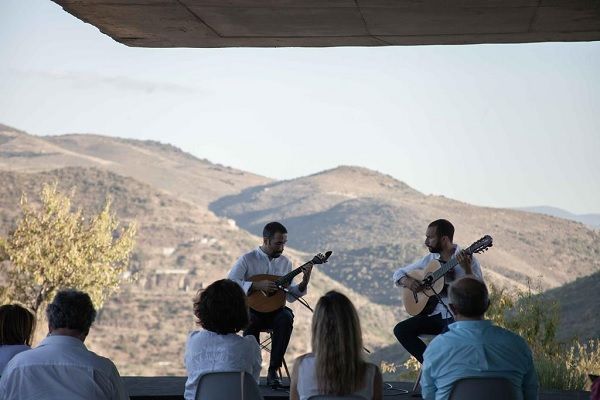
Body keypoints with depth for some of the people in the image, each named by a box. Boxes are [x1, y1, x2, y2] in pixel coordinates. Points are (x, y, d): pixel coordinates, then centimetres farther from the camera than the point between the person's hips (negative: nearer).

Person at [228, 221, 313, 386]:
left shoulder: (285, 262, 9)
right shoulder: (247, 259, -4)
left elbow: (290, 296, 9)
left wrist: (304, 283, -10)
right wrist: (257, 285, -24)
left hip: (273, 310, 3)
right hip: (251, 308, -3)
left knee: (286, 317, -31)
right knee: (250, 320, -38)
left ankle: (273, 370, -25)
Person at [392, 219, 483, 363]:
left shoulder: (468, 260, -5)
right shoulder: (429, 259, 10)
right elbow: (399, 273, 18)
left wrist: (466, 268, -31)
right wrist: (406, 281, -5)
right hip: (434, 313, 6)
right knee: (400, 330, -14)